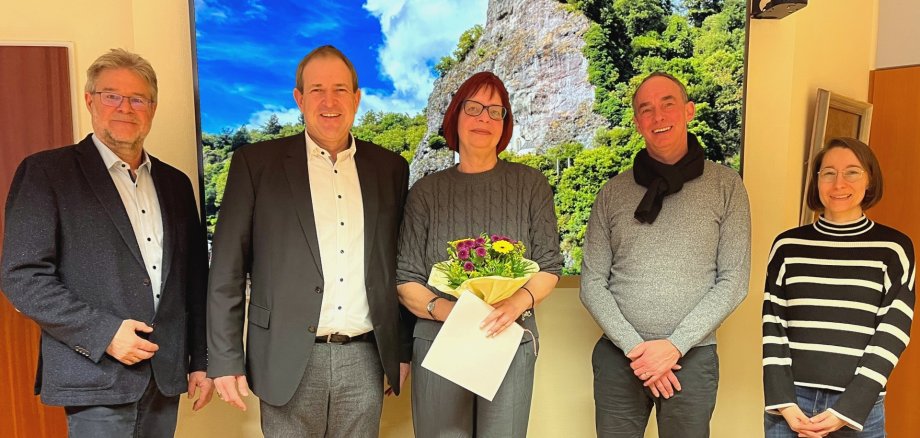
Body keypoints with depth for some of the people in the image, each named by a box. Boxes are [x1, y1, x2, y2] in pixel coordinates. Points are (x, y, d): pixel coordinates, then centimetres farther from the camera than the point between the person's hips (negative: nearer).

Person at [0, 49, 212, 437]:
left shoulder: (174, 183, 10)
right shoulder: (45, 172, -4)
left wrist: (200, 360, 10)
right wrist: (104, 333, -16)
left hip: (166, 375, 5)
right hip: (97, 378, -4)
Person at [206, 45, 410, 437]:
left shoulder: (390, 168, 6)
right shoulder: (256, 163, -1)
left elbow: (399, 266, 10)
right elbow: (227, 268, -2)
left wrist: (404, 349, 10)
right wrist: (225, 360, -5)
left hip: (365, 360, 2)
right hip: (289, 361, -2)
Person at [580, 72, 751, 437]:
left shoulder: (725, 185, 0)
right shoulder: (613, 192, 3)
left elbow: (733, 281, -4)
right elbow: (592, 283, 1)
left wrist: (674, 346, -11)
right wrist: (635, 347, -9)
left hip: (692, 357, -1)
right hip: (618, 356, 1)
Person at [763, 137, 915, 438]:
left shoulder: (894, 248, 0)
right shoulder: (788, 245, 3)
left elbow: (892, 335, -4)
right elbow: (773, 327, 1)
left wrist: (848, 410, -10)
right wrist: (783, 401, -8)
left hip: (859, 408, -1)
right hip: (790, 401, 1)